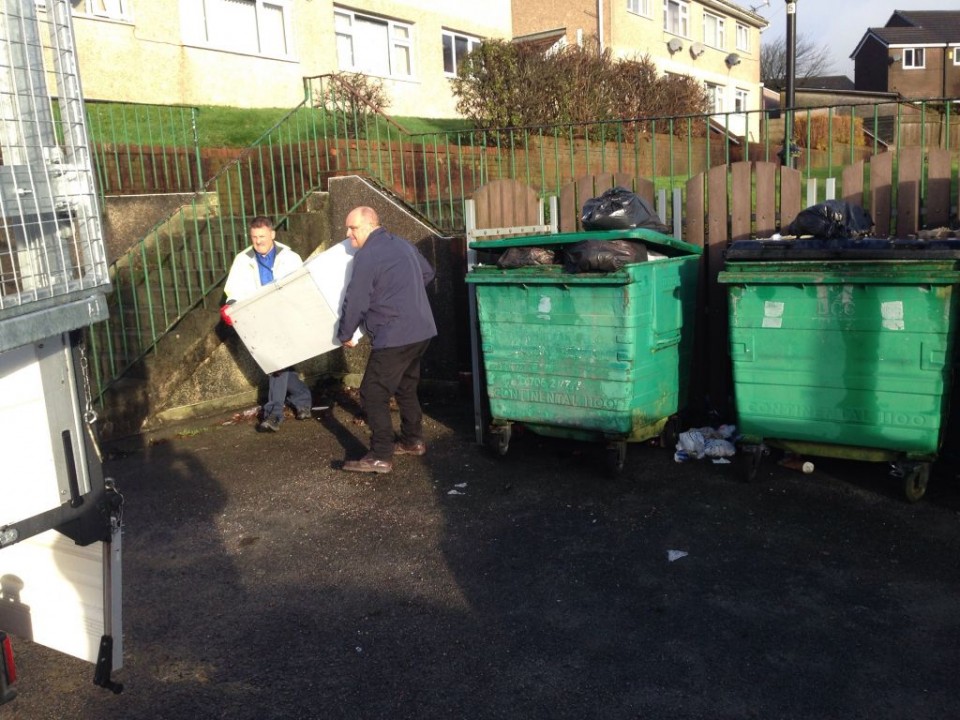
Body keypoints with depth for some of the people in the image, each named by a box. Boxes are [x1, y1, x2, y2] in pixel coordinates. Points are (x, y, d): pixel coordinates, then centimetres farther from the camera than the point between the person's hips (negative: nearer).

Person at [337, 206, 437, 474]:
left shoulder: (367, 255, -13)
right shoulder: (403, 244, 14)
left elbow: (355, 301, -12)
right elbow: (428, 273, 28)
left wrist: (345, 335, 1)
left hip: (394, 338, -9)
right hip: (422, 331, 10)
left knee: (373, 394, -4)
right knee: (406, 387, 22)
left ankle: (381, 457, -3)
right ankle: (413, 441, 31)